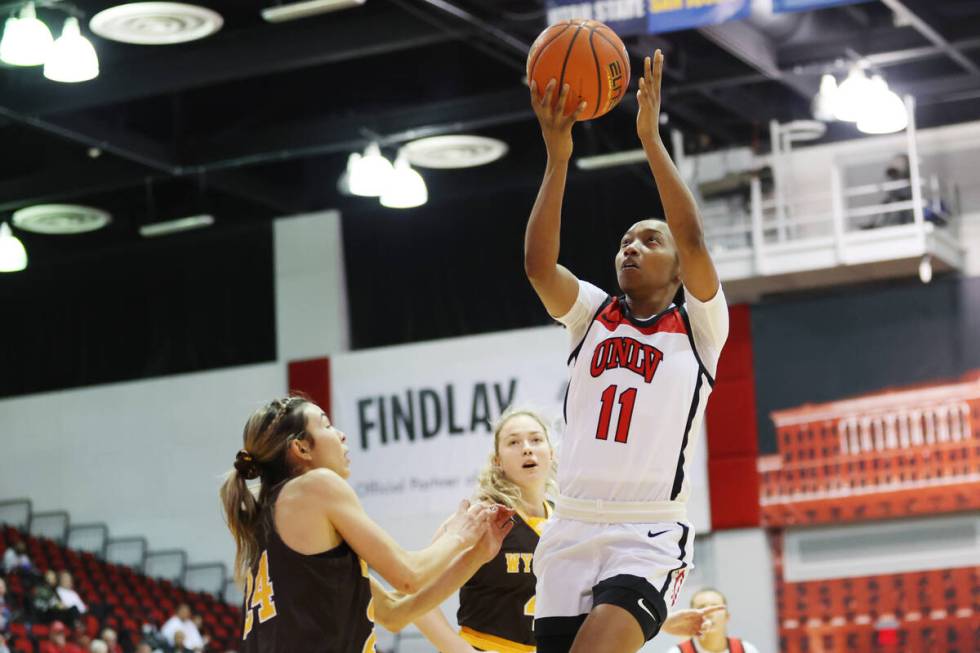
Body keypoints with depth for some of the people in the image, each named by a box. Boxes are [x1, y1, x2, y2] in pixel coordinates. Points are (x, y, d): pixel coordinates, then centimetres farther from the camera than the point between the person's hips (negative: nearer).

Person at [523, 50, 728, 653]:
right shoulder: (593, 314, 15)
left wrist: (651, 138, -13)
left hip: (649, 539, -4)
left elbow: (694, 241, -12)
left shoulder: (698, 325, 6)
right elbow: (538, 263, -3)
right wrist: (558, 154, -12)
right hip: (572, 531, 4)